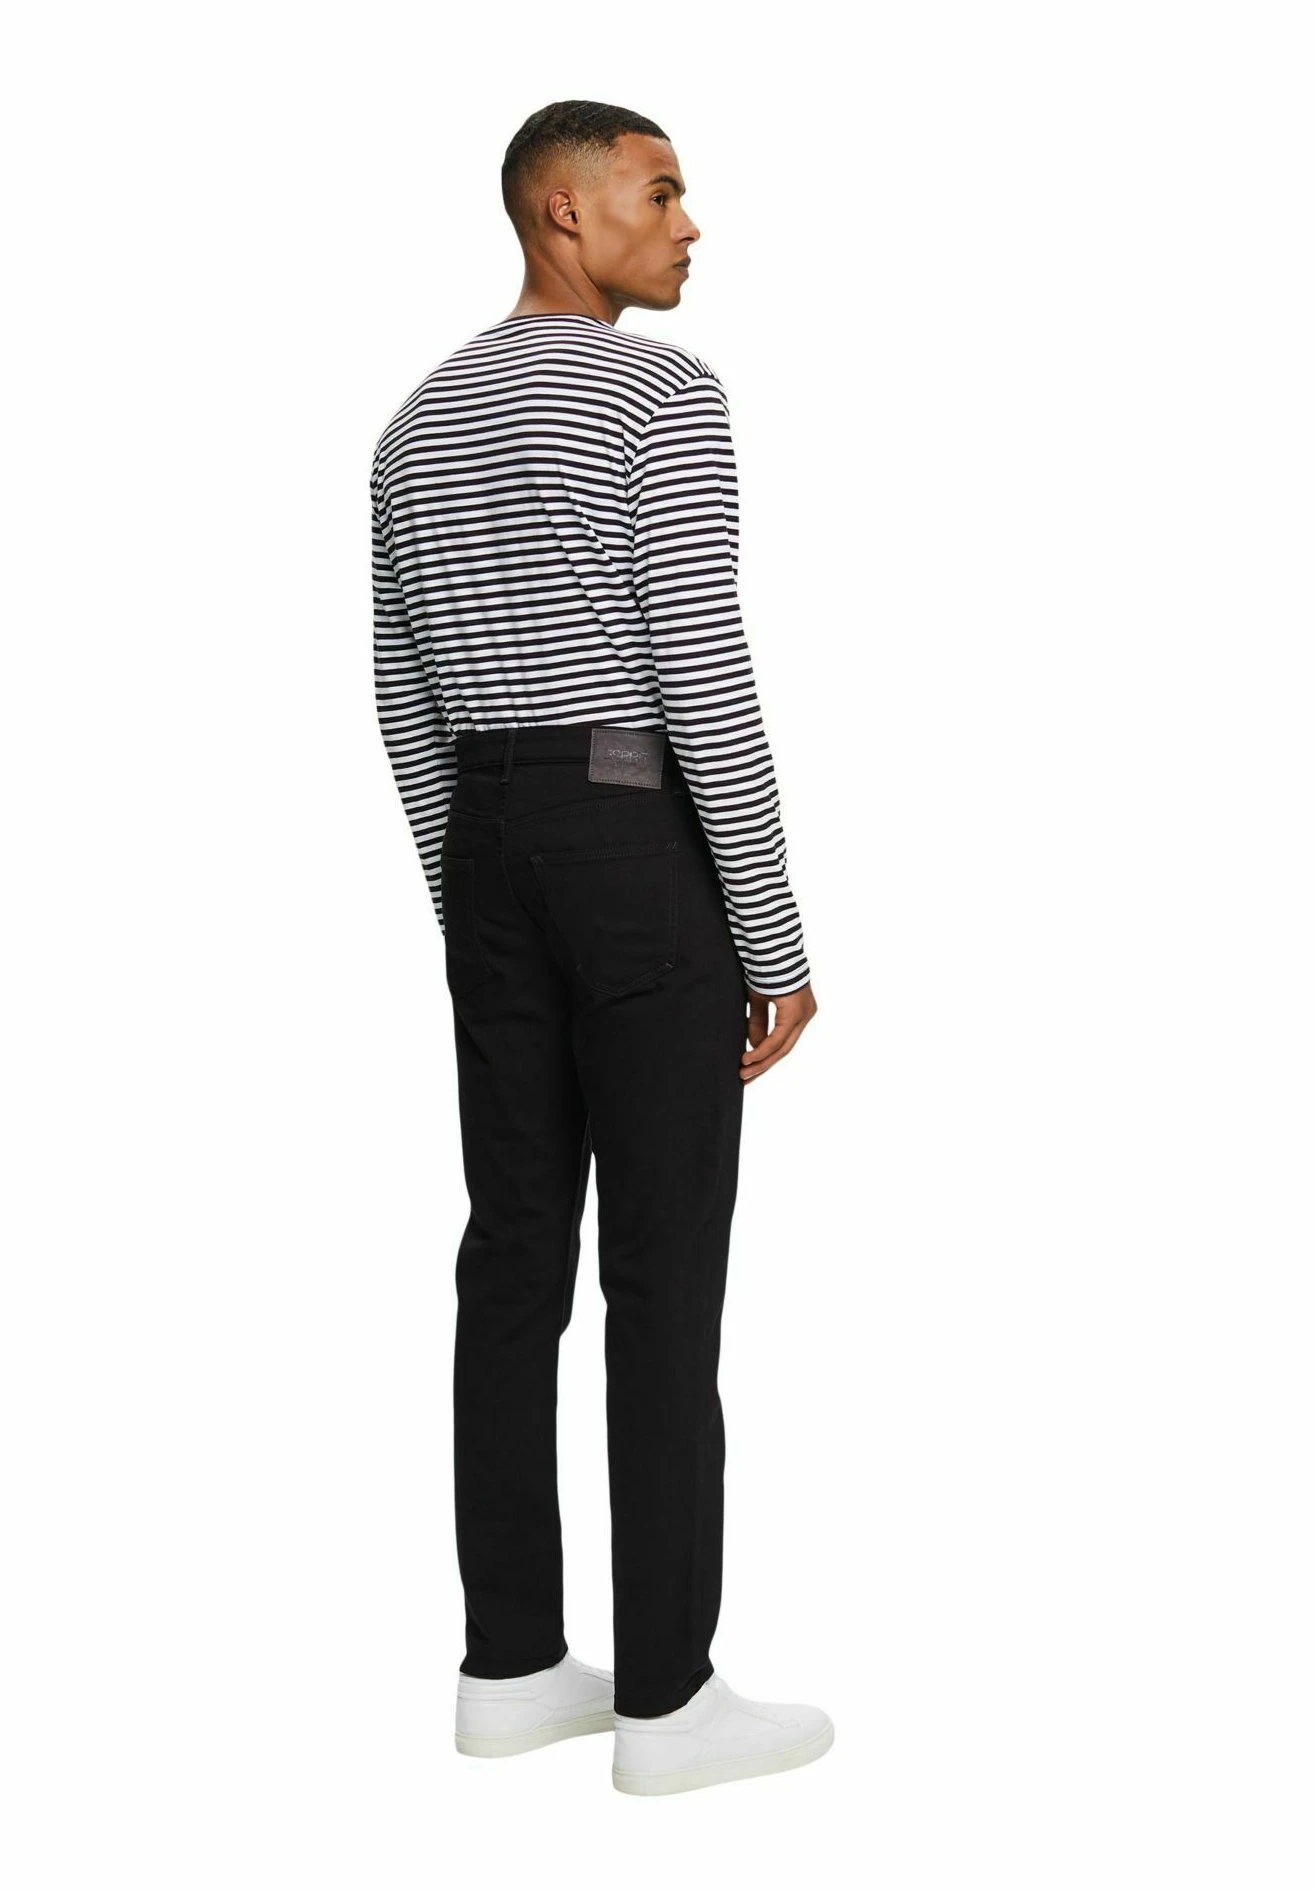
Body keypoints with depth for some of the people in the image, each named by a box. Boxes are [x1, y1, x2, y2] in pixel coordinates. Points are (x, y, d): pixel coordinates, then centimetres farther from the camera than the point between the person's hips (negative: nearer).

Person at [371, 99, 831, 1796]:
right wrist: (776, 942, -12)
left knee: (517, 1257, 9)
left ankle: (512, 1665, 14)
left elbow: (406, 705, 16)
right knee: (666, 1275, -3)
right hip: (644, 857, -8)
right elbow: (704, 679, -17)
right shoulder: (662, 395, -11)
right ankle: (668, 1698, 3)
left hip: (495, 856, 8)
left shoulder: (420, 426, 15)